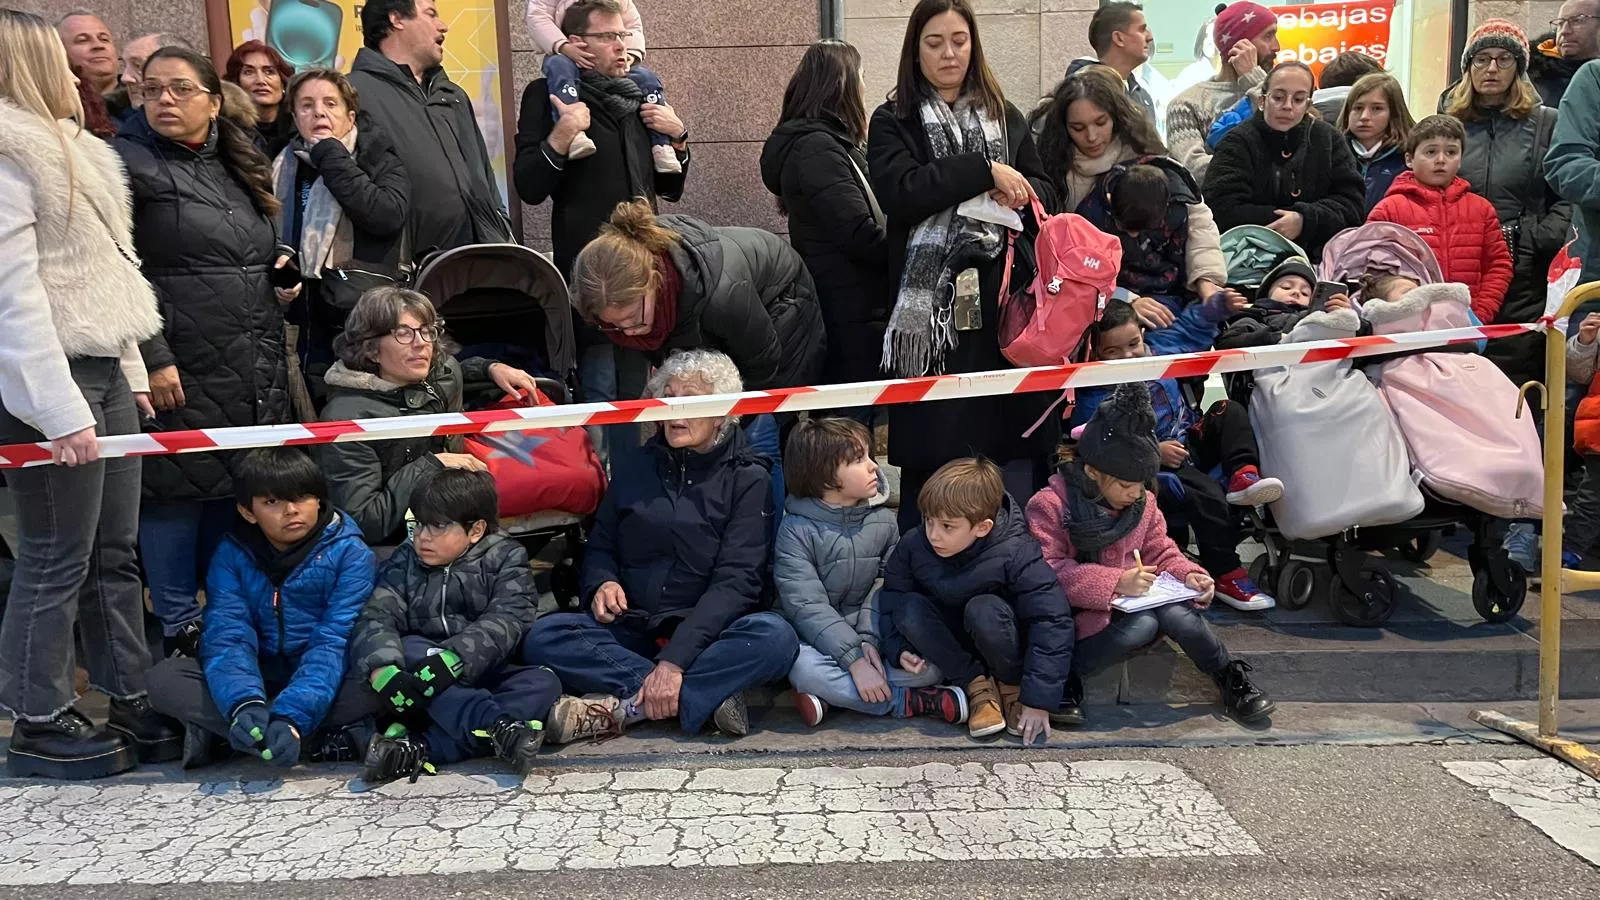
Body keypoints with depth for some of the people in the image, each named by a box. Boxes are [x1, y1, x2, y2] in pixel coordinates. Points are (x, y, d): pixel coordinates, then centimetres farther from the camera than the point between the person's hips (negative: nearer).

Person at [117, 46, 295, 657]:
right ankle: (180, 628, 12)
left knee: (237, 494, 13)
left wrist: (282, 277, 9)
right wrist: (152, 356, -20)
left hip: (254, 376, 7)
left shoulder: (240, 167, 17)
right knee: (175, 492, 0)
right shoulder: (129, 164, -5)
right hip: (180, 374, -7)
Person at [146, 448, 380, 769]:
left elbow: (334, 642, -21)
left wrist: (291, 716, -37)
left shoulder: (350, 554, -11)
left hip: (326, 684, -3)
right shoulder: (231, 555, -2)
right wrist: (244, 703, -36)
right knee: (165, 677, -20)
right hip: (261, 682, 3)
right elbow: (227, 636, -15)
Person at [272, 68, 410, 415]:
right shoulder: (287, 167, 13)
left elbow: (389, 215, -18)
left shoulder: (378, 157, 2)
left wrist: (331, 156, -11)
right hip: (315, 324, 5)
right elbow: (278, 241, 21)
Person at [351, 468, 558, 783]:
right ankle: (498, 727, -44)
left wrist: (450, 660, -35)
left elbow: (503, 623, -17)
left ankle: (420, 747, -40)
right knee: (407, 649, -28)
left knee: (543, 683, -28)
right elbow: (376, 619, -10)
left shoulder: (506, 559, -1)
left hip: (485, 674, -1)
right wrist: (384, 670, -32)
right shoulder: (405, 563, 6)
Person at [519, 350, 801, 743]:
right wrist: (602, 583, -9)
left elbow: (736, 580, -12)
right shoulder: (632, 466, 10)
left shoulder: (748, 479, -2)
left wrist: (675, 659, -25)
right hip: (632, 629, 3)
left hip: (706, 633, -3)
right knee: (543, 638, -24)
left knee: (775, 636, -33)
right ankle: (709, 693, -26)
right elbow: (600, 545, 17)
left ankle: (622, 706, -29)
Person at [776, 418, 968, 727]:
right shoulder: (796, 529, -13)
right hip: (819, 641, -3)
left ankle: (833, 695, -19)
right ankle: (909, 701, -24)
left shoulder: (883, 521, 0)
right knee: (802, 665, -37)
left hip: (871, 637, 3)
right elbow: (806, 606, -20)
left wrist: (868, 640, -21)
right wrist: (855, 660, -28)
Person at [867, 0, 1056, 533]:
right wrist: (984, 170, -14)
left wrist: (1014, 193, -8)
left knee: (1017, 446, 1)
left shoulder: (1005, 117, 17)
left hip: (1003, 300, 3)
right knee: (930, 456, 0)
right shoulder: (893, 122, 6)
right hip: (930, 304, -3)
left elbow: (1045, 193, 14)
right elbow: (901, 192, -12)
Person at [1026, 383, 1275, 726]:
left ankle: (1230, 678, -4)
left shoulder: (1143, 504, 7)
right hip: (1077, 614, -5)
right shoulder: (1050, 505, -14)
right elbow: (1047, 573, -21)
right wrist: (1115, 582, -28)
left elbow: (1160, 552, 16)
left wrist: (1187, 574, -6)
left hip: (1132, 603, 6)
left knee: (1177, 613, -25)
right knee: (1143, 625, -33)